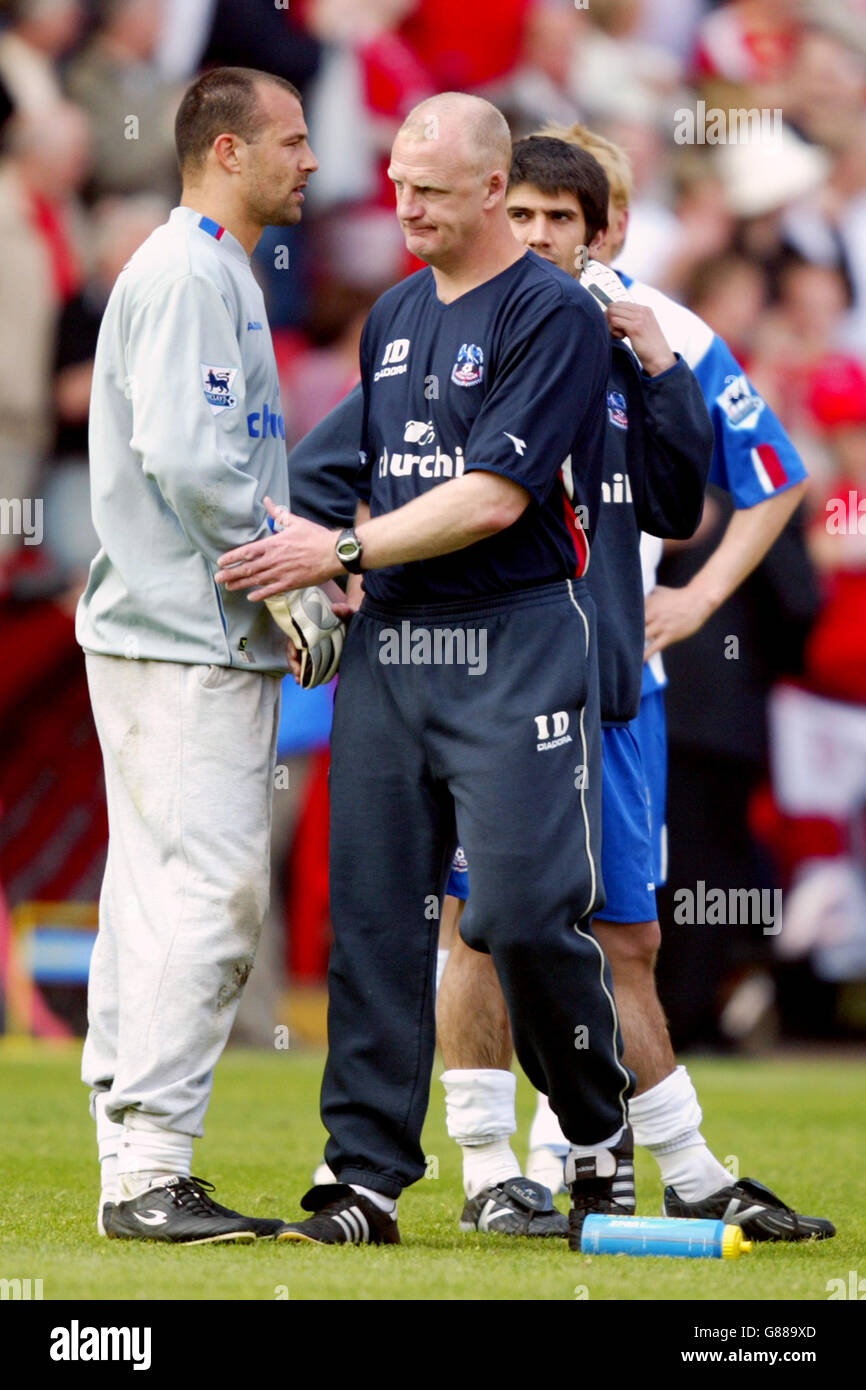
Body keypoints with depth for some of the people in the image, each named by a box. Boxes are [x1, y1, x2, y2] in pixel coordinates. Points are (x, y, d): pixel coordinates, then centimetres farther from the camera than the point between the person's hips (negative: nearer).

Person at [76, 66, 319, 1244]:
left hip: (202, 636, 10)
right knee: (210, 891, -13)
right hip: (184, 639, -10)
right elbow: (185, 459, -21)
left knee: (159, 898, 9)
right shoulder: (188, 273, -12)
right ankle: (147, 1167, -14)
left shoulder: (222, 276, 21)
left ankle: (137, 1165, 11)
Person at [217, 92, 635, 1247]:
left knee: (527, 911, -11)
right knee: (373, 914, 1)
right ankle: (368, 1178, 3)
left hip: (514, 645, -7)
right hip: (389, 642, 7)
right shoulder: (393, 317, 17)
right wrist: (331, 596, 8)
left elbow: (493, 498, -15)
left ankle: (601, 1138, 12)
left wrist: (343, 551, -13)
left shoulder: (554, 315, -7)